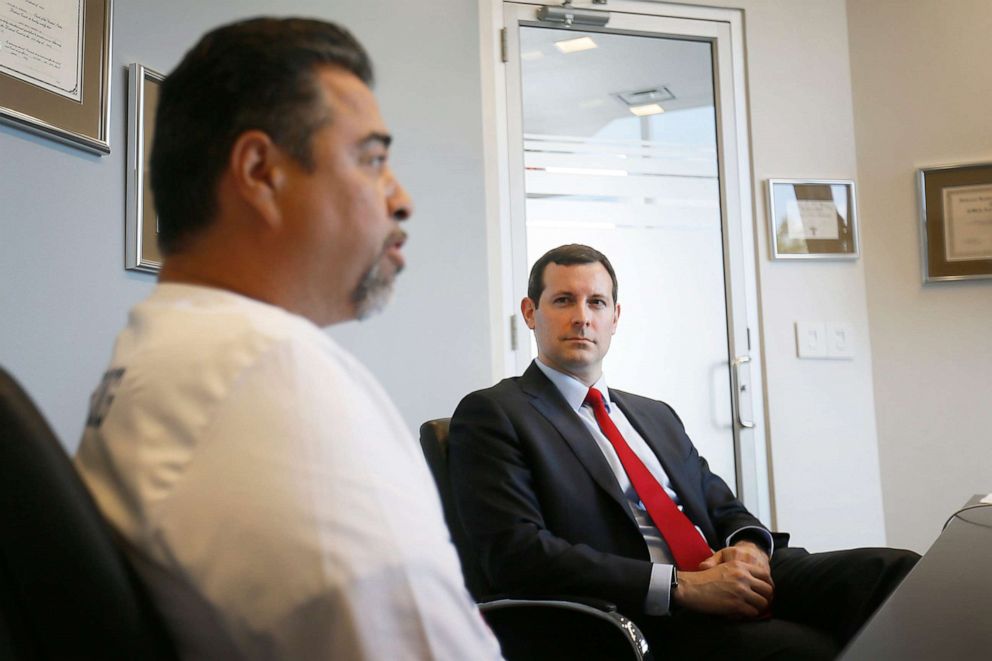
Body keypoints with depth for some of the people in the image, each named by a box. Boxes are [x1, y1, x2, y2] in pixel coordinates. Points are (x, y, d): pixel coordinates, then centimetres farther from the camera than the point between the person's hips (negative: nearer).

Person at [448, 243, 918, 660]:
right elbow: (517, 554, -11)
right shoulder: (491, 415, 1)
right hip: (647, 622, -7)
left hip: (734, 584, 7)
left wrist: (748, 546, -2)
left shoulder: (657, 416, 25)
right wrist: (682, 586, -16)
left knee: (894, 571, -18)